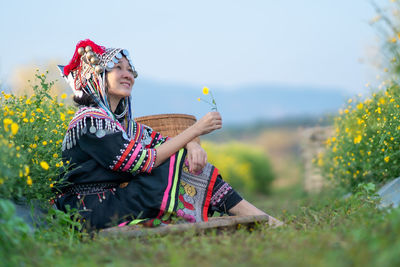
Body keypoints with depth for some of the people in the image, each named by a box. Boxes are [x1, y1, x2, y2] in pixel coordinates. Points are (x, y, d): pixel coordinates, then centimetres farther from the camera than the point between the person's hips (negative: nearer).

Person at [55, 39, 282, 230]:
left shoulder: (121, 120, 17)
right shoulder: (90, 119, -13)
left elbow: (164, 143, 10)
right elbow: (143, 163, -19)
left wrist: (192, 145, -14)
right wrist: (195, 130, -15)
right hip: (95, 215, -8)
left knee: (192, 159, -5)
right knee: (182, 164, -15)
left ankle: (260, 217, -10)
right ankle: (259, 218, -11)